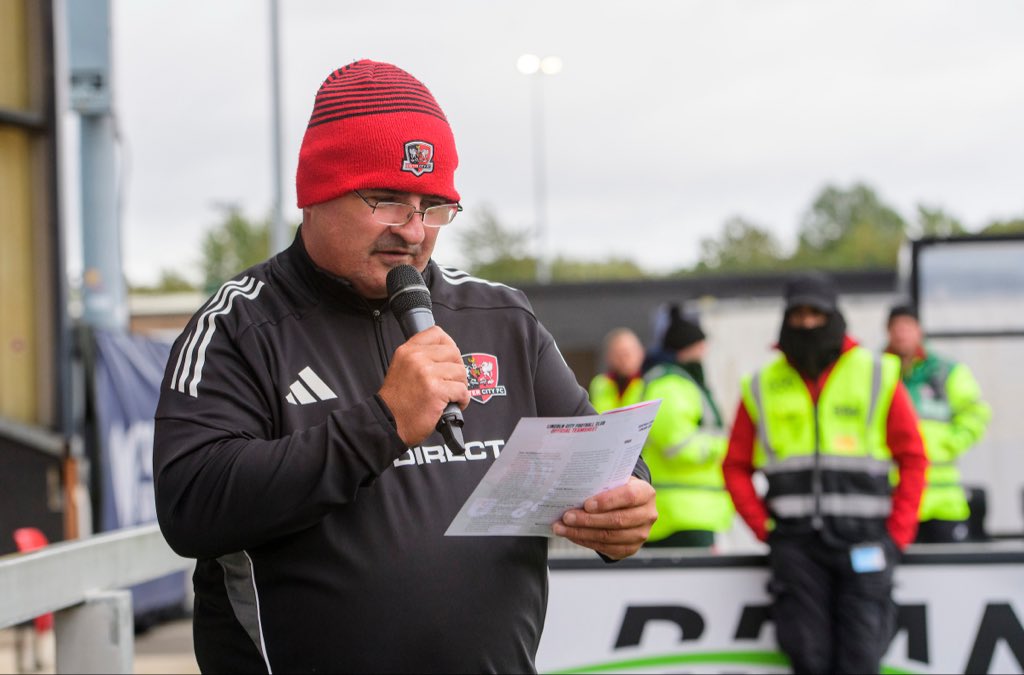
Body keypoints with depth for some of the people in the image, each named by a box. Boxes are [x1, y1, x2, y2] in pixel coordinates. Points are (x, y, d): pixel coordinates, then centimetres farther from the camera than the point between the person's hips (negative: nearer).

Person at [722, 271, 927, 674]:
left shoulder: (877, 376, 6)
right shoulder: (762, 387, 10)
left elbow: (913, 458, 6)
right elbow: (735, 466, 14)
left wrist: (897, 534, -1)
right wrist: (764, 528, 2)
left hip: (863, 539, -1)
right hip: (796, 545, 1)